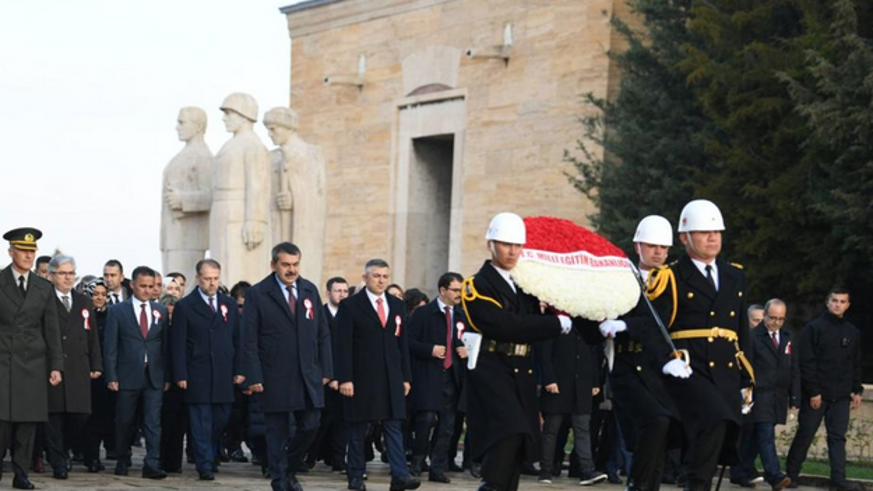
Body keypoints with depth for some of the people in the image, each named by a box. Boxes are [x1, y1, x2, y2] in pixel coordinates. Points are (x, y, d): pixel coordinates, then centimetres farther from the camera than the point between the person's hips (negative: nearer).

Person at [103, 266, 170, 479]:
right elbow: (110, 347, -2)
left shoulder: (161, 311, 9)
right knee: (124, 422, 8)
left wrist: (167, 376, 4)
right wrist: (111, 377, -8)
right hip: (128, 376, -1)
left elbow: (165, 345, 9)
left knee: (153, 421, -6)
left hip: (154, 377, 1)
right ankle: (122, 461, 22)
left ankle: (151, 465, -9)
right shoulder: (118, 311, 1)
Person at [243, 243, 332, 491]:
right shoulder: (257, 294, -4)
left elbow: (323, 334, 11)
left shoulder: (310, 291, 9)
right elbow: (250, 341, -7)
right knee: (278, 432, 3)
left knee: (309, 427, 2)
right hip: (275, 379, -4)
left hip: (308, 377, 4)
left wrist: (326, 370, 4)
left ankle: (289, 469, 26)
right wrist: (254, 377, -13)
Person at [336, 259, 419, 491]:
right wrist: (345, 378, -13)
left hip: (391, 378, 4)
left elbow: (402, 343, 14)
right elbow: (344, 345, -6)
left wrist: (406, 376, 9)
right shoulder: (350, 306, -2)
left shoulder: (397, 305, 13)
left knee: (394, 426, -3)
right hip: (362, 378, -4)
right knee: (358, 429, 3)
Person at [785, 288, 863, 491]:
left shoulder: (853, 332, 11)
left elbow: (856, 365, 17)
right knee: (805, 434, 2)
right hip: (816, 394, -4)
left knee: (838, 437, 1)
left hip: (841, 396, 4)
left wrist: (857, 390, 10)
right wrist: (813, 392, -13)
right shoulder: (813, 329, -4)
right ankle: (791, 473, 12)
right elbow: (806, 363, -9)